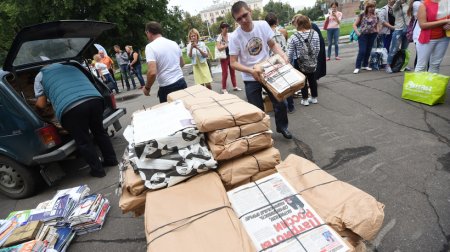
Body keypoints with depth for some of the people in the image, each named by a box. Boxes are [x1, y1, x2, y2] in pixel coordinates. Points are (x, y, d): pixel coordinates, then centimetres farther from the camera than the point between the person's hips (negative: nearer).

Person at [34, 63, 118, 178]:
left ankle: (98, 170, 21)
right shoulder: (71, 67, 36)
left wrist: (36, 104, 43)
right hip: (95, 99, 5)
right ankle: (111, 159, 34)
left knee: (83, 141, 11)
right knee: (99, 131, 24)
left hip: (70, 108, -4)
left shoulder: (40, 76, 24)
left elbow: (41, 104, 18)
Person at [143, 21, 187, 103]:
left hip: (167, 87, -6)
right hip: (181, 82, 6)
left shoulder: (150, 47, -10)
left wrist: (147, 88, -5)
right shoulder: (174, 43, 9)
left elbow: (152, 72, -21)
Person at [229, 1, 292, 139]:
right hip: (250, 78, -2)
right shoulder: (235, 37, -16)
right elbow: (233, 63, -17)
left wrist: (283, 55, -17)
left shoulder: (263, 25, -8)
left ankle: (282, 127, 38)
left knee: (280, 103, 12)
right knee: (258, 110, 6)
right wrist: (251, 70, -31)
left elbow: (273, 45, 2)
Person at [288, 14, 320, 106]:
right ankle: (314, 98, 30)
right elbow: (318, 49, 0)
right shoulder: (315, 34, -6)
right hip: (312, 62, 4)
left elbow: (290, 53, -11)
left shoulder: (293, 37, -17)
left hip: (299, 63, -3)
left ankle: (305, 99, 19)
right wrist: (314, 58, 16)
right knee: (312, 79, 17)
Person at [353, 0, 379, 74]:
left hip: (372, 35, 4)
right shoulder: (362, 15, -3)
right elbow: (354, 25, -2)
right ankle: (357, 67, -8)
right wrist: (358, 33, -11)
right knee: (362, 51, -12)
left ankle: (365, 65, 20)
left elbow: (376, 26, 20)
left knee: (368, 51, 8)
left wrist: (377, 32, 3)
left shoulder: (375, 17, 8)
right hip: (363, 35, -4)